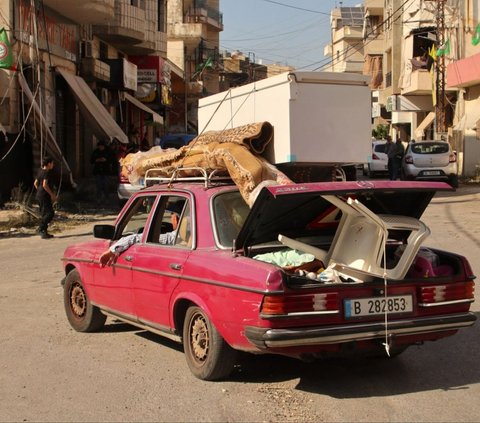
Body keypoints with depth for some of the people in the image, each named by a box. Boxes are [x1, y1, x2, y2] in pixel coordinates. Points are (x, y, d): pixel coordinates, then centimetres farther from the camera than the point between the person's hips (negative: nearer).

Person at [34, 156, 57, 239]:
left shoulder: (41, 172, 15)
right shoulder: (47, 173, -14)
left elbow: (35, 183, 21)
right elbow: (45, 185, -23)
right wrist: (52, 195, -18)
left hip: (39, 195, 10)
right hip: (44, 196, -10)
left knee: (44, 214, 12)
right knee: (50, 213, -11)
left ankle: (44, 232, 13)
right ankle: (41, 229, -15)